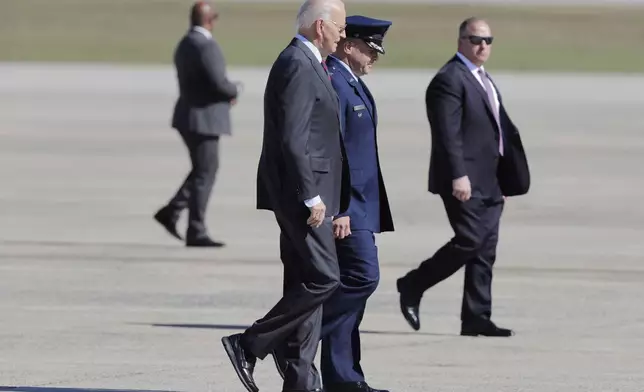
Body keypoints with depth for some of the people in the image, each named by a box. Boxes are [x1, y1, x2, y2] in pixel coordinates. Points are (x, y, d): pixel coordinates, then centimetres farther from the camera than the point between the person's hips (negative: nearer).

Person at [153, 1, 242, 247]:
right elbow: (219, 83, -24)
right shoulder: (206, 46, -18)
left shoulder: (184, 45, 13)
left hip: (189, 117, 9)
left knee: (203, 171, 19)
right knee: (205, 174, -3)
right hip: (203, 118, -9)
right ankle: (196, 233, -1)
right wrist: (236, 90, -2)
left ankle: (171, 212, 13)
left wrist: (225, 94, 11)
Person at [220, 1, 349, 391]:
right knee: (323, 279, -12)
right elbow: (292, 139, -22)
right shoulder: (298, 66, -16)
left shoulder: (307, 64, 17)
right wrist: (310, 197, -22)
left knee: (306, 282, 9)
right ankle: (249, 346, -7)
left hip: (307, 192, 11)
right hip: (301, 190, -11)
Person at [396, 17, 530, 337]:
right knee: (469, 241, -13)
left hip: (489, 183, 9)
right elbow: (447, 133, -18)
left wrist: (505, 180, 20)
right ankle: (412, 287, 2)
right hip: (465, 182, -9)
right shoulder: (449, 80, -10)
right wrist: (458, 176, -25)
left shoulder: (483, 80, 20)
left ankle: (477, 319, 6)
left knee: (485, 251, 5)